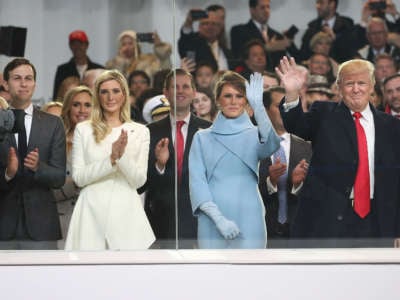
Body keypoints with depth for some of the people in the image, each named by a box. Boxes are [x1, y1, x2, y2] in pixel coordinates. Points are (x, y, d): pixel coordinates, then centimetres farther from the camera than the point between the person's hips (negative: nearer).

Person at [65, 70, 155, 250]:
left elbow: (139, 181, 2)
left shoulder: (140, 132, 9)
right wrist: (112, 159, -11)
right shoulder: (83, 130, 8)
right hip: (92, 210, 0)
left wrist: (123, 156, -15)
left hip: (126, 210, 0)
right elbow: (78, 177, 0)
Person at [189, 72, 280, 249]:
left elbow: (271, 145, -14)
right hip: (212, 222, 0)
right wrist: (219, 218, -12)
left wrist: (257, 106, -29)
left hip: (248, 222, 0)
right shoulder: (202, 138, 11)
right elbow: (196, 181, 2)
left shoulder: (254, 135, 10)